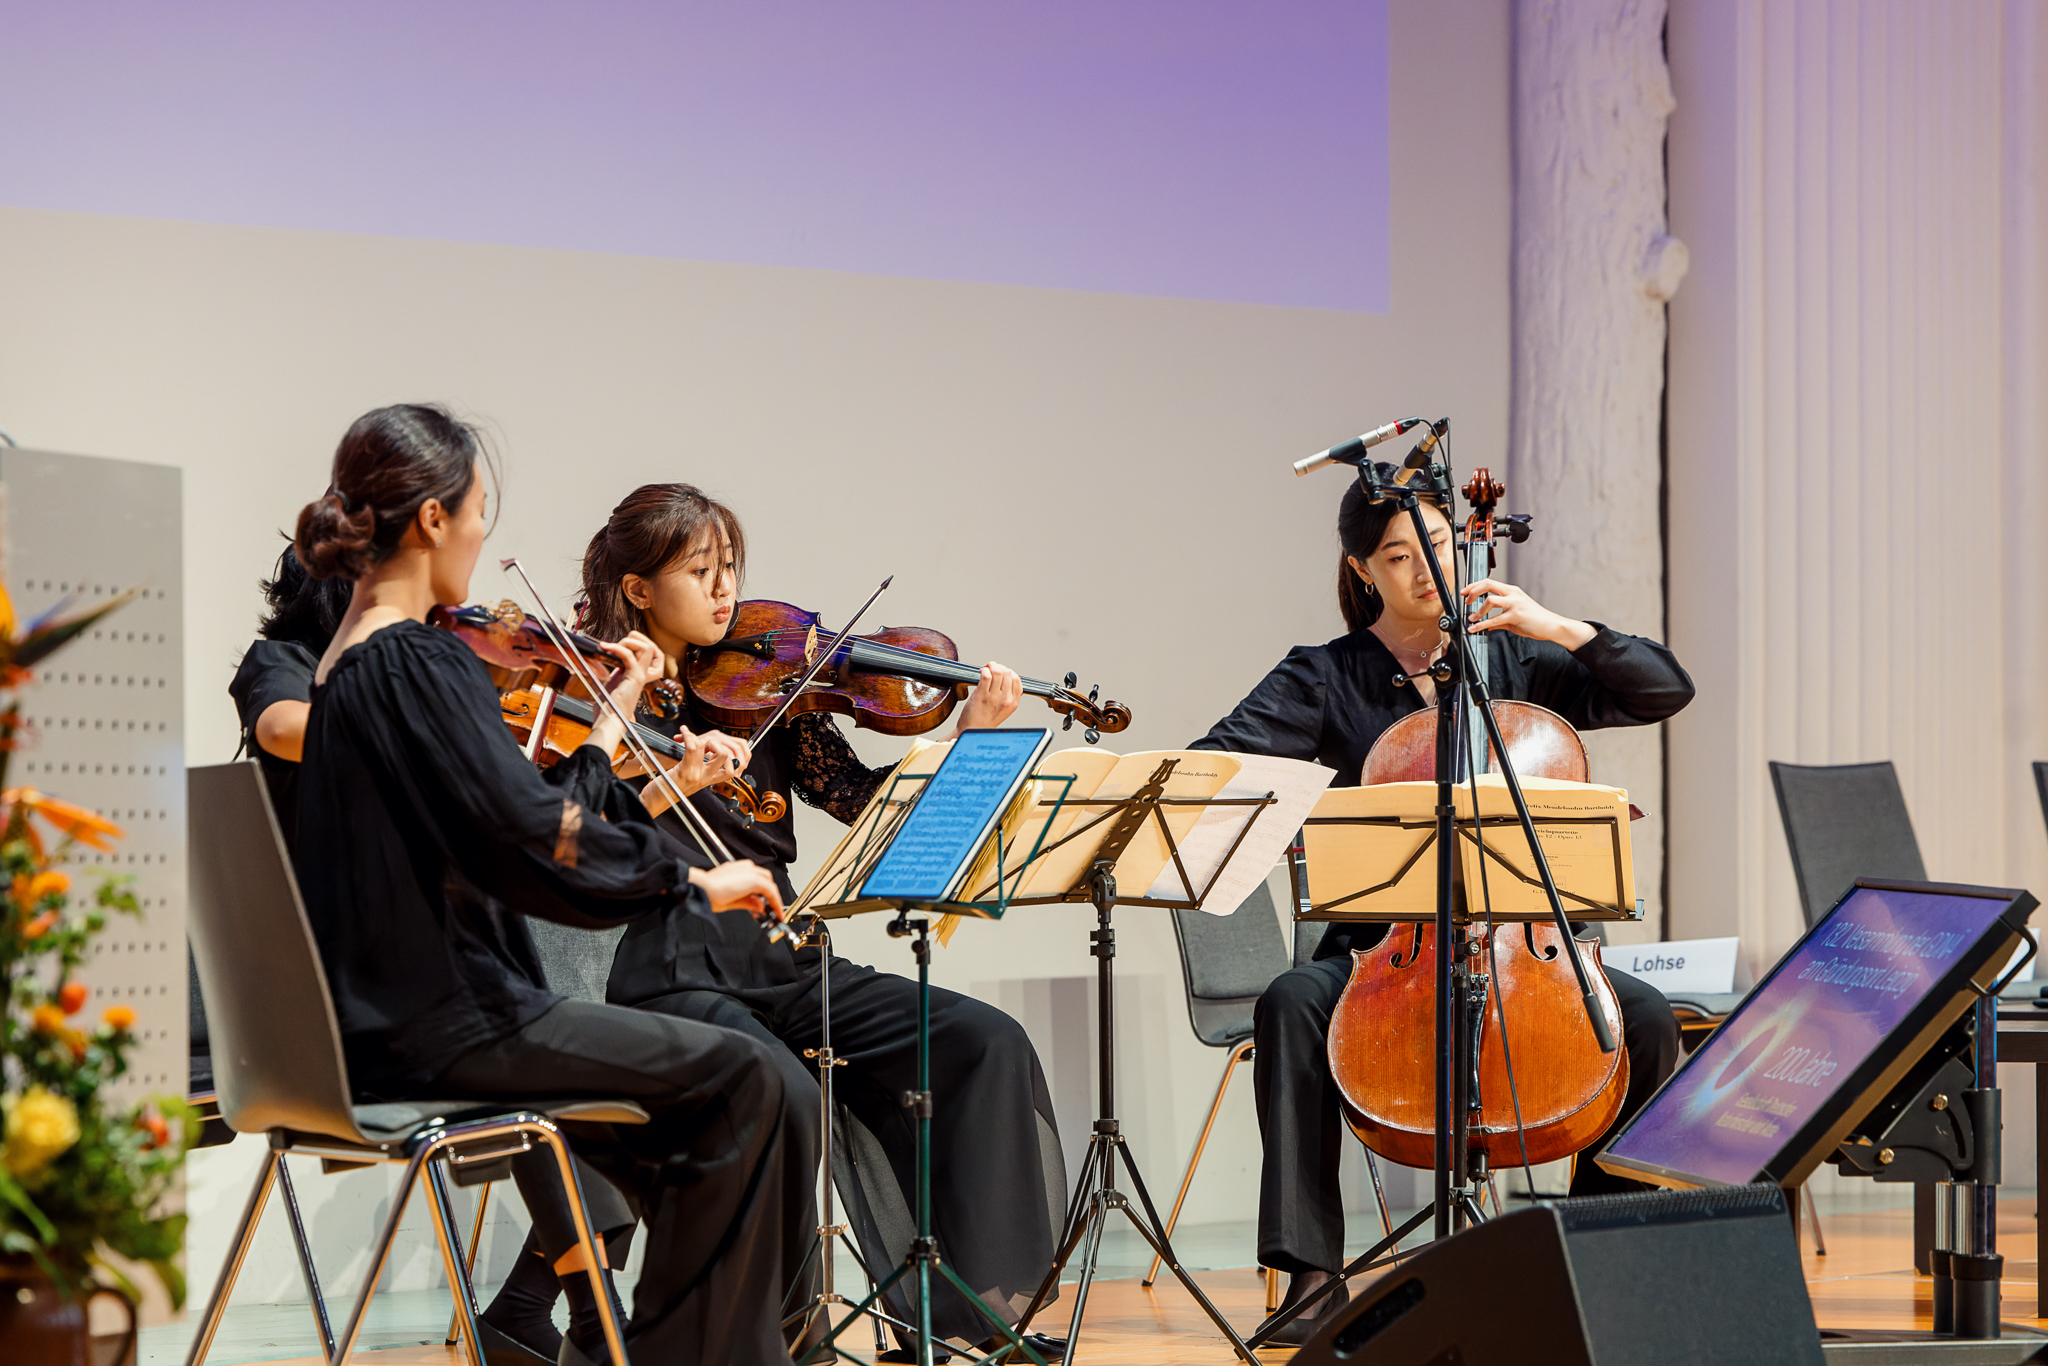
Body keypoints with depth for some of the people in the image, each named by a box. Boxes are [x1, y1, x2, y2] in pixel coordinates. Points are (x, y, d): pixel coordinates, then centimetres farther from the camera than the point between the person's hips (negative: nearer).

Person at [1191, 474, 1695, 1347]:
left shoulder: (1513, 665, 12)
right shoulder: (1325, 679, 6)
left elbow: (1664, 691, 8)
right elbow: (1219, 765, -10)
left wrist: (1555, 628, -4)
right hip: (1380, 946, -2)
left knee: (1646, 1019, -24)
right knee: (1291, 1004, -34)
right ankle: (1310, 1269, -32)